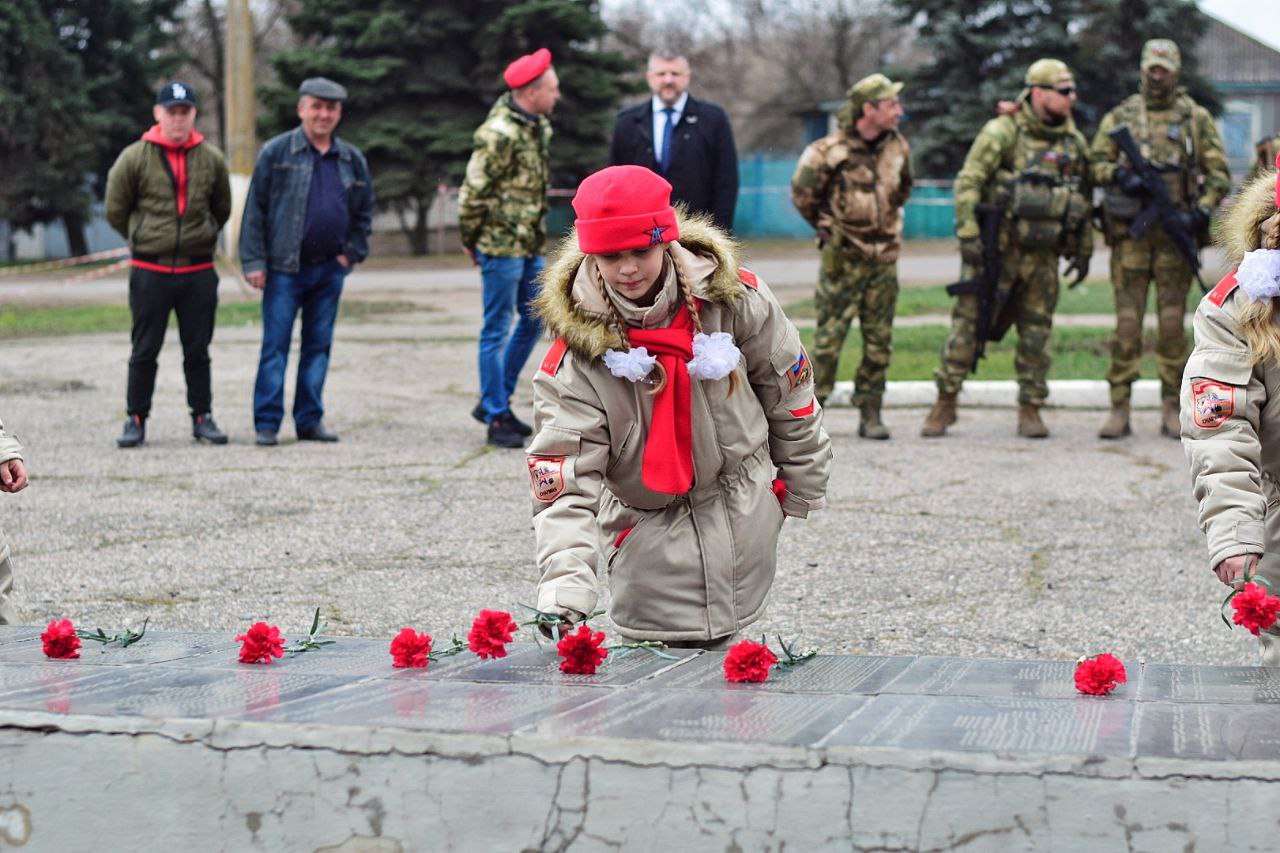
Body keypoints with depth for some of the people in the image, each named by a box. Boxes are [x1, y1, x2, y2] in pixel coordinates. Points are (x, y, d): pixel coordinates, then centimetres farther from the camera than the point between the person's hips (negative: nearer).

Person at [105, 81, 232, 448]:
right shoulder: (134, 158, -4)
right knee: (144, 350, 4)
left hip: (198, 271, 2)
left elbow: (222, 211, 18)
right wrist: (144, 240, 11)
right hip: (150, 271, -2)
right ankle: (136, 420, 11)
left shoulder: (211, 159, 4)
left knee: (198, 350, 8)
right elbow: (116, 211, 5)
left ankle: (202, 417, 17)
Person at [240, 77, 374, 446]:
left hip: (329, 269, 4)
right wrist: (254, 261, -8)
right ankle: (267, 423, 1)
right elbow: (255, 209, -2)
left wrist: (351, 254, 7)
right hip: (284, 268, -4)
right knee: (275, 346, -4)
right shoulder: (276, 152, -1)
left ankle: (310, 419, 16)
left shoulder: (352, 160, 10)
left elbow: (364, 212, 20)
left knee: (319, 346, 8)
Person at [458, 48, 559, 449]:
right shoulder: (499, 134, -19)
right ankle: (497, 418, 6)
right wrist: (471, 241, -8)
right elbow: (474, 191, -16)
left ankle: (493, 401, 26)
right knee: (497, 329, -1)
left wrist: (537, 233, 16)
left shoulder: (538, 126, 10)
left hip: (530, 244, 9)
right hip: (502, 245, -9)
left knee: (532, 320, 16)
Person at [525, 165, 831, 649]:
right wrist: (564, 592, -34)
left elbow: (788, 391, 5)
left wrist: (804, 487, 14)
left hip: (746, 518, 1)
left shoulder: (732, 299, -12)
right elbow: (566, 486, -21)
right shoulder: (576, 356, -18)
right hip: (650, 533, -1)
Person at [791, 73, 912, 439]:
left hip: (884, 258, 5)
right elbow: (802, 193, -1)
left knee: (879, 340, 5)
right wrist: (827, 227, 5)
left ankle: (871, 414, 13)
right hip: (843, 258, -5)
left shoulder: (898, 147, 5)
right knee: (829, 335, -4)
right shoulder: (831, 150, -12)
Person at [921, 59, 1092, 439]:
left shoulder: (1074, 141, 10)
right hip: (997, 249, -5)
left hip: (1043, 254, 5)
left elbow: (1084, 198, 18)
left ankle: (1030, 409, 14)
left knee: (1036, 332, 6)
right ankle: (945, 403, 8)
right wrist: (968, 235, -17)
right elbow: (967, 183, -10)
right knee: (969, 324, -2)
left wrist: (1084, 250, 16)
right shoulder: (1002, 131, -7)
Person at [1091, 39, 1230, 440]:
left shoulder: (1196, 117, 7)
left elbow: (1219, 174, 6)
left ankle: (1171, 409, 8)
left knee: (1172, 323, 1)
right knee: (1127, 321, -2)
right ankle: (1119, 410, 1)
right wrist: (1120, 175, -11)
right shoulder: (1120, 116, 10)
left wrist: (1201, 212, -9)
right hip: (1130, 231, 0)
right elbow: (1095, 162, 10)